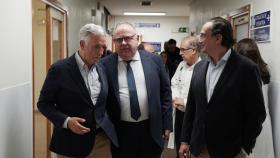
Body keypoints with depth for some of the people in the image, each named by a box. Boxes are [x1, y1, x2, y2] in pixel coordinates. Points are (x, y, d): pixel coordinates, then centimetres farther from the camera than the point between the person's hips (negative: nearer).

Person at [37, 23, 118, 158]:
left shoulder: (101, 69, 5)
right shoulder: (59, 69, -10)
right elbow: (43, 103, -7)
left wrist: (108, 125, 2)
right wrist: (66, 121, -20)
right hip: (71, 141, -4)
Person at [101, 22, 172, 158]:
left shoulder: (154, 60, 0)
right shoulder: (105, 64, -3)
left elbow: (165, 92, 5)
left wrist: (166, 124, 3)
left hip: (151, 130, 1)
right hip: (119, 132, -1)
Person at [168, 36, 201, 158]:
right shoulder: (181, 65, 6)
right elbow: (174, 84, 13)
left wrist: (184, 102, -18)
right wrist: (175, 98, -6)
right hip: (179, 112, 7)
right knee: (178, 142, 20)